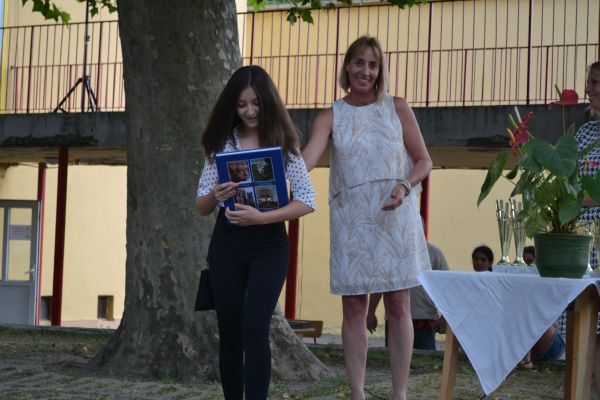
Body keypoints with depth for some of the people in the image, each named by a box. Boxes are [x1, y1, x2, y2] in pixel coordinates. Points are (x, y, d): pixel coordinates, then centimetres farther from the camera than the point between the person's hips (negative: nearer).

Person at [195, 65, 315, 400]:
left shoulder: (283, 143, -2)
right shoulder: (222, 143, 4)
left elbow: (308, 201, -8)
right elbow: (202, 208, 6)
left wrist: (262, 217, -22)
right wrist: (215, 196, -18)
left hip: (268, 245, -3)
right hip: (227, 244, 3)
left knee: (255, 329, -14)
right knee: (230, 333, 6)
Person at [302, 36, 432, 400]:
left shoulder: (397, 108, 4)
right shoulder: (331, 117, 3)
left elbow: (424, 161, 7)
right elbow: (307, 159, -12)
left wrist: (405, 186, -14)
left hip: (395, 218, 0)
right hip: (351, 221, 0)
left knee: (399, 307, 1)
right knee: (354, 309, 2)